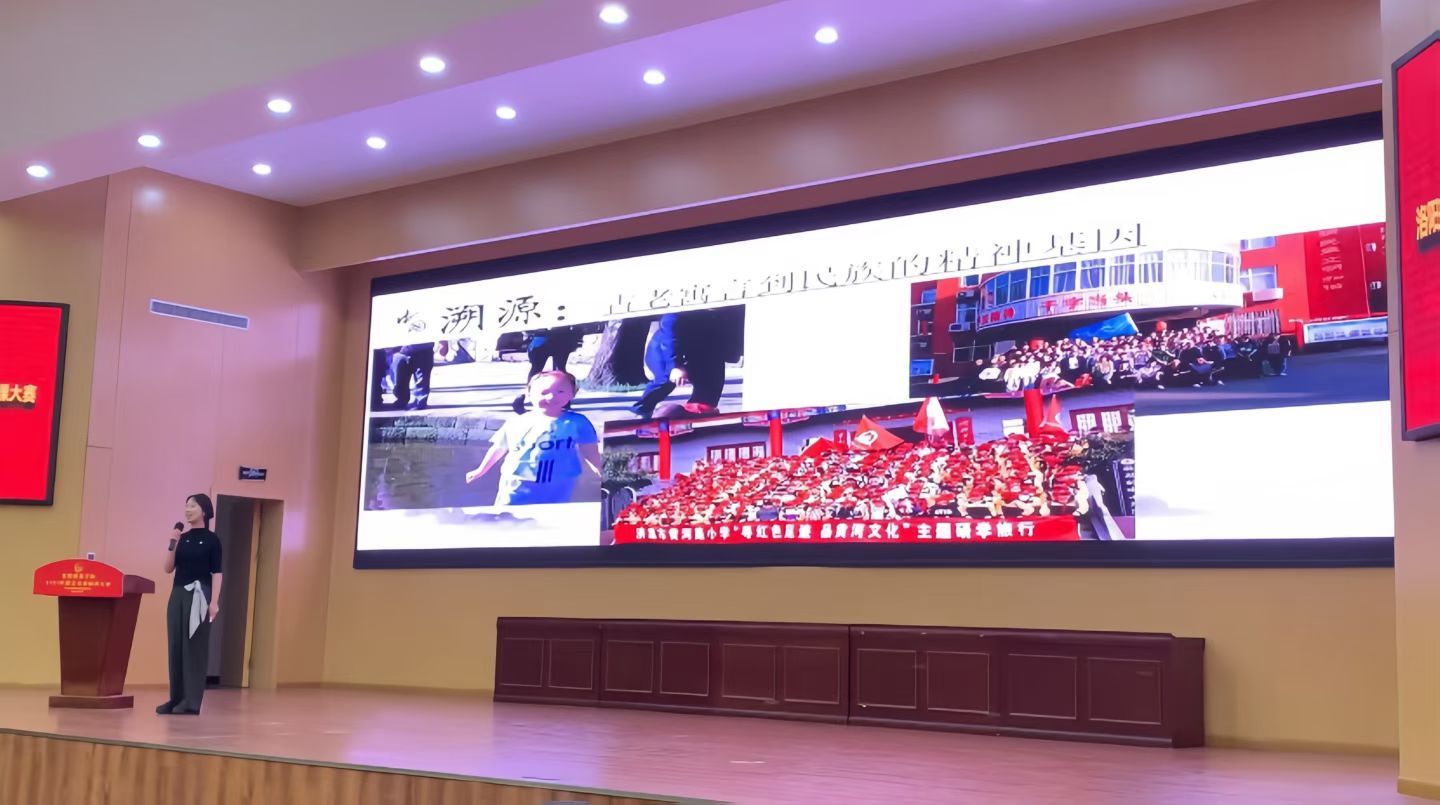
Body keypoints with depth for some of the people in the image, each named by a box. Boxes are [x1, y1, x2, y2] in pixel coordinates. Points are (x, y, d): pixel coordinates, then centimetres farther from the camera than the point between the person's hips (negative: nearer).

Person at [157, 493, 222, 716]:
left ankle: (191, 701, -2)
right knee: (176, 646, 6)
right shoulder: (182, 538, 11)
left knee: (195, 646, -4)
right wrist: (173, 542, -4)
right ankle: (176, 698, 12)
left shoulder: (211, 539, -3)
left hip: (198, 596, -6)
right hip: (178, 595, 6)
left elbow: (216, 573, -7)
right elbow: (168, 568, 7)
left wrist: (214, 602, -14)